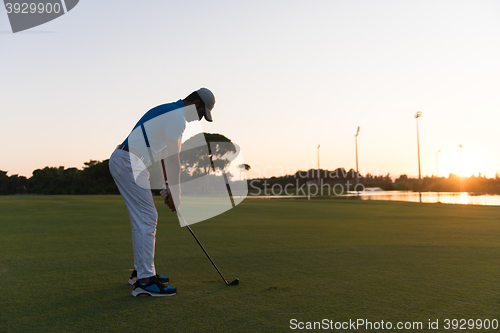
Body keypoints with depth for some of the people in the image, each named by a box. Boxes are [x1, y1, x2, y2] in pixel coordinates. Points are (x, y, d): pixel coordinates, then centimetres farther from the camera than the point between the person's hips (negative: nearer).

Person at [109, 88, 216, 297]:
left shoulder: (168, 112, 22)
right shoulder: (178, 117, -11)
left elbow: (167, 156, 22)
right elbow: (173, 160, -13)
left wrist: (170, 188, 20)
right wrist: (175, 193, -5)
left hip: (122, 162, 11)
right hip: (130, 163, -11)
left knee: (141, 218, 15)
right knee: (147, 218, -11)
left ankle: (141, 271, 24)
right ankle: (144, 281, -9)